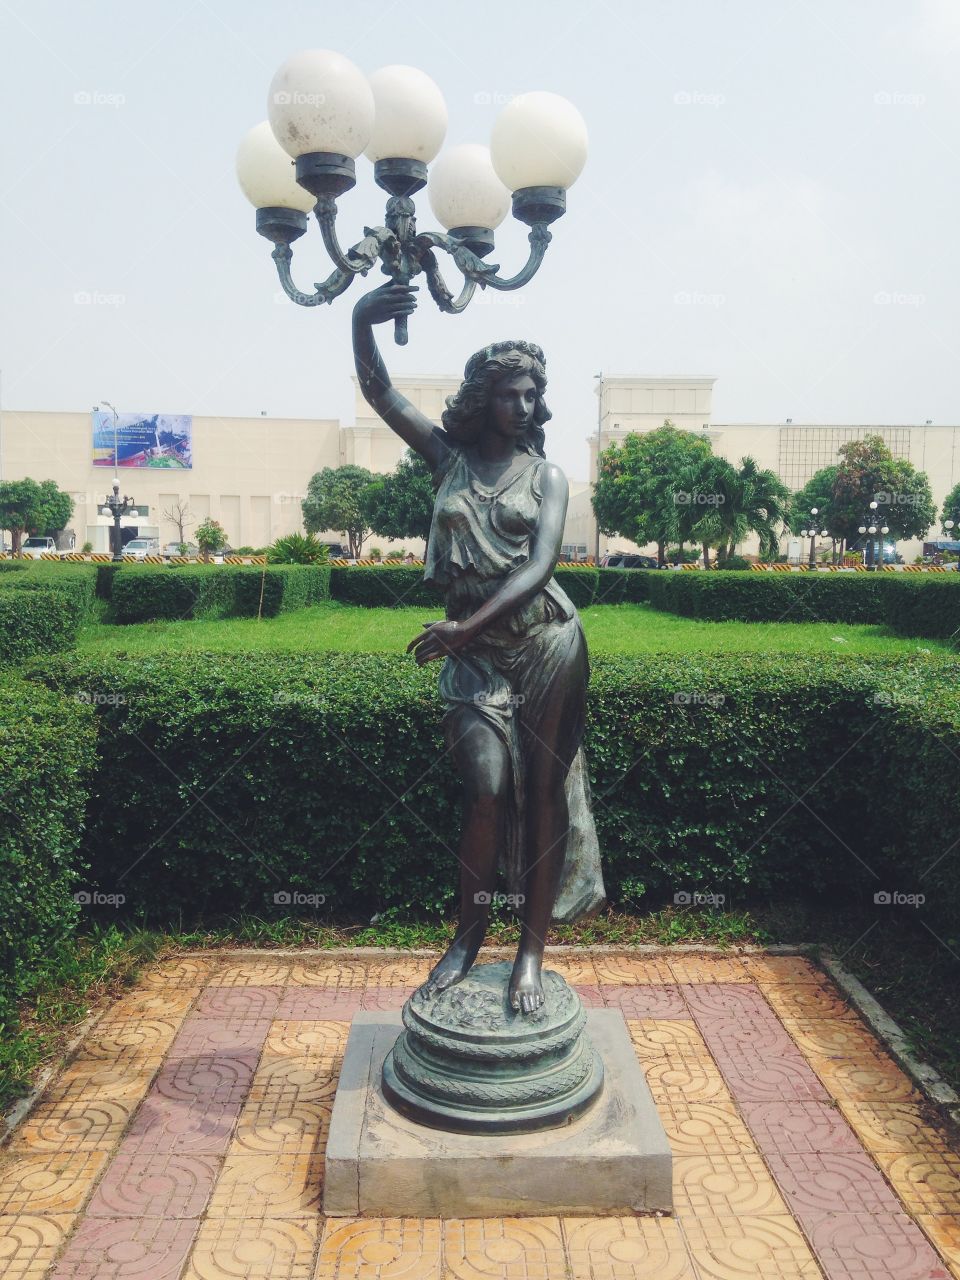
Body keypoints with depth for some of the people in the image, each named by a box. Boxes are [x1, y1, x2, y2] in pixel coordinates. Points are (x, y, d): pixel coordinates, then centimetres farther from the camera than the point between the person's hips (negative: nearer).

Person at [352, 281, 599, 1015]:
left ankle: (533, 951, 13)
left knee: (544, 792, 2)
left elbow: (540, 564, -9)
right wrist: (361, 321, -18)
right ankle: (469, 935, 14)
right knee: (487, 790, -8)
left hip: (546, 642, 0)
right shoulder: (449, 455, 9)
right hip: (474, 651, 1)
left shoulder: (545, 474, 4)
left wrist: (466, 627, -19)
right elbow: (379, 391, 0)